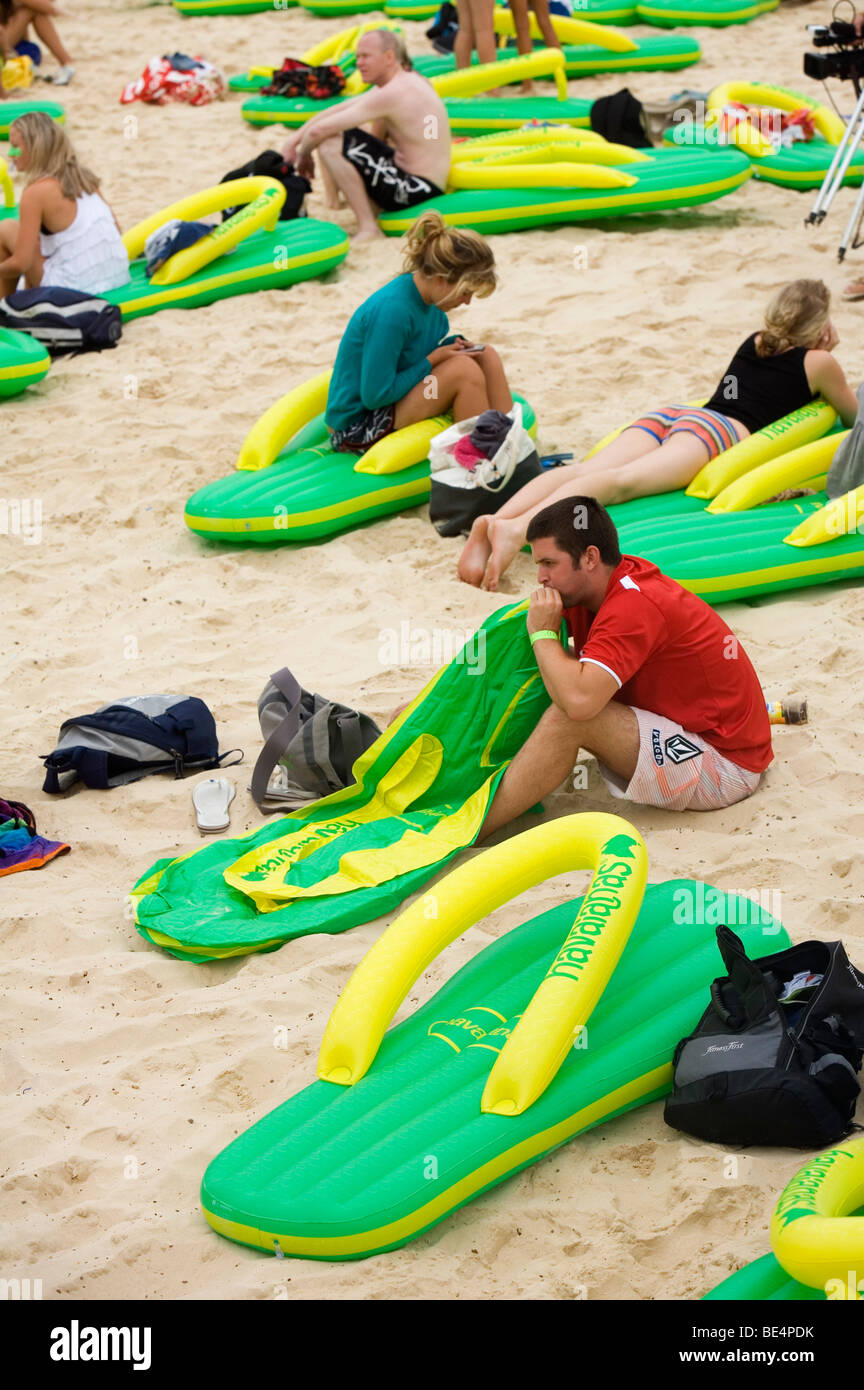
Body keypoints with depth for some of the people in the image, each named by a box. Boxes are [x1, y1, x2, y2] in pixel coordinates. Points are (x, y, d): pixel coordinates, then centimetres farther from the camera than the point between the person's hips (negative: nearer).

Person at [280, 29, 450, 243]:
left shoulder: (393, 94, -21)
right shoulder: (404, 80, 10)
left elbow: (319, 131, -21)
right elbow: (340, 110, 13)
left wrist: (304, 156, -1)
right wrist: (295, 139, 5)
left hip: (417, 189, -10)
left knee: (331, 143, -19)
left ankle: (368, 228, -15)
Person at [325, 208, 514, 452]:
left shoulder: (429, 299, 0)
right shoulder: (391, 311, -27)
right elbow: (375, 396, -25)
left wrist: (452, 346, -4)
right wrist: (432, 361, -18)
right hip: (358, 427, -9)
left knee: (488, 357, -3)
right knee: (464, 369, -25)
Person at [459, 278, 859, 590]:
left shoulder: (755, 341, 35)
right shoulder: (818, 362, 18)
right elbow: (853, 415, 34)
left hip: (668, 414, 7)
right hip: (718, 427, -7)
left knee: (582, 471, -18)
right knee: (623, 481, -30)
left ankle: (495, 518, -46)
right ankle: (517, 528, -56)